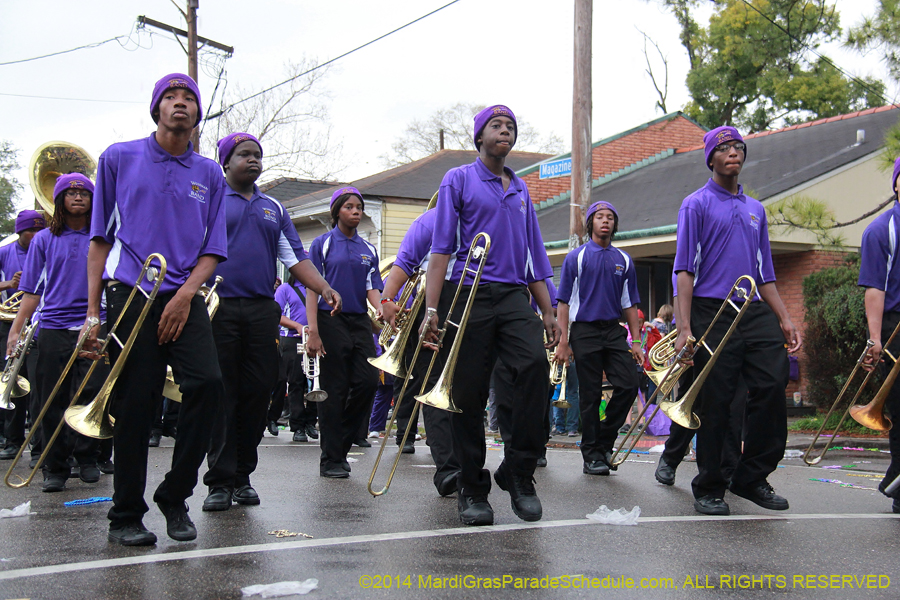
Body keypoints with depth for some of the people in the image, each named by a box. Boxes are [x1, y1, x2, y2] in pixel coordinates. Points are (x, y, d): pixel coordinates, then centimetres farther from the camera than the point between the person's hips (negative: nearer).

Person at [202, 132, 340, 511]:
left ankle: (242, 477, 13)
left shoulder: (273, 208, 20)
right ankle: (220, 480, 3)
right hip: (219, 307, -4)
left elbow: (295, 257, 15)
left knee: (258, 393, 2)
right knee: (220, 395, -3)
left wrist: (323, 288, -1)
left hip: (262, 309, 4)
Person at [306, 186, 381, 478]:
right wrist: (313, 332, -14)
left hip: (360, 322, 4)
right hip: (331, 321, -4)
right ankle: (331, 459, 5)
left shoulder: (368, 249, 14)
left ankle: (341, 441, 14)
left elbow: (372, 289, 7)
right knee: (334, 390, -3)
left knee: (368, 381, -5)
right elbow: (312, 289, -4)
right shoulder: (323, 244, 2)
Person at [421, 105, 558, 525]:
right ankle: (472, 490, 9)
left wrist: (547, 312, 15)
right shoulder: (459, 179, 8)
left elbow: (534, 255, 23)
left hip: (512, 294, 4)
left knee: (536, 364, -20)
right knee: (469, 392, -3)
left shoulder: (520, 189, 22)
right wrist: (432, 309, -11)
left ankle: (518, 472, -9)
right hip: (468, 294, -3)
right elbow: (441, 247, -1)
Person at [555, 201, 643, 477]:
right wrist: (563, 340, -9)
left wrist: (636, 341, 6)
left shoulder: (624, 260, 12)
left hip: (614, 330, 3)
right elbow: (564, 302, -1)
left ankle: (604, 440, 11)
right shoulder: (576, 257, 2)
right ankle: (592, 456, 9)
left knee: (628, 386, -8)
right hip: (585, 332, -3)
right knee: (590, 396, 0)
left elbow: (630, 304, 13)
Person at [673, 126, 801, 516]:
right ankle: (709, 489, 9)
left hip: (756, 312, 5)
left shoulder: (755, 209, 21)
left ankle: (752, 477, 8)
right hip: (713, 313, -5)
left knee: (772, 386, -7)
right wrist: (685, 327, -15)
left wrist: (785, 319, 13)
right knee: (714, 402, -3)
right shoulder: (696, 205, 4)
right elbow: (685, 270, -5)